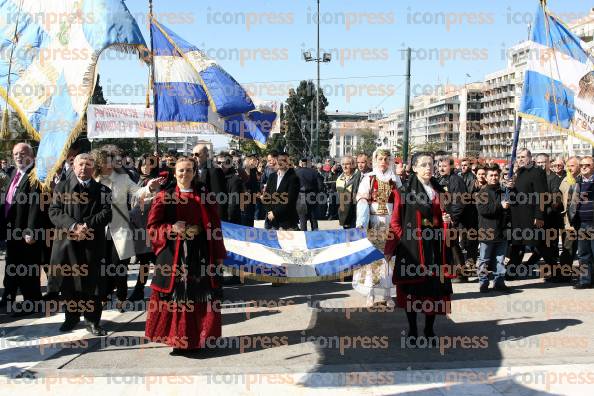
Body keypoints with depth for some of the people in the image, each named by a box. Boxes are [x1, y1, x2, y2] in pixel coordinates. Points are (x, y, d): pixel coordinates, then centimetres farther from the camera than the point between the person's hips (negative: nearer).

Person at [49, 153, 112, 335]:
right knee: (67, 282, 7)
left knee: (91, 282, 1)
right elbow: (54, 211, 0)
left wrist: (87, 225, -17)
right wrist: (73, 226, -16)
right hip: (66, 242, 1)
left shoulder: (102, 190, 8)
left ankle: (92, 320, 11)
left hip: (92, 243, -1)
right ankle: (72, 316, 23)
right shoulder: (62, 187, 10)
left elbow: (106, 213, -3)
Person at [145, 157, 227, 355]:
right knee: (175, 296, 0)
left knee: (201, 297, 2)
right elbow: (152, 225, 1)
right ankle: (178, 338, 10)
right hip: (174, 253, -1)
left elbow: (215, 226, 7)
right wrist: (172, 229, -17)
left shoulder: (204, 196, 8)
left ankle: (200, 337, 14)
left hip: (201, 253, 1)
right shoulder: (165, 196, 5)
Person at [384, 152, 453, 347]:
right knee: (412, 288, 1)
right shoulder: (404, 191, -4)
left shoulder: (439, 191, 11)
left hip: (434, 248, 4)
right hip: (411, 247, -4)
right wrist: (390, 248, -12)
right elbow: (395, 221, -6)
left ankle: (429, 329, 20)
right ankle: (412, 330, 14)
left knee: (434, 288, 5)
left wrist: (447, 220, -2)